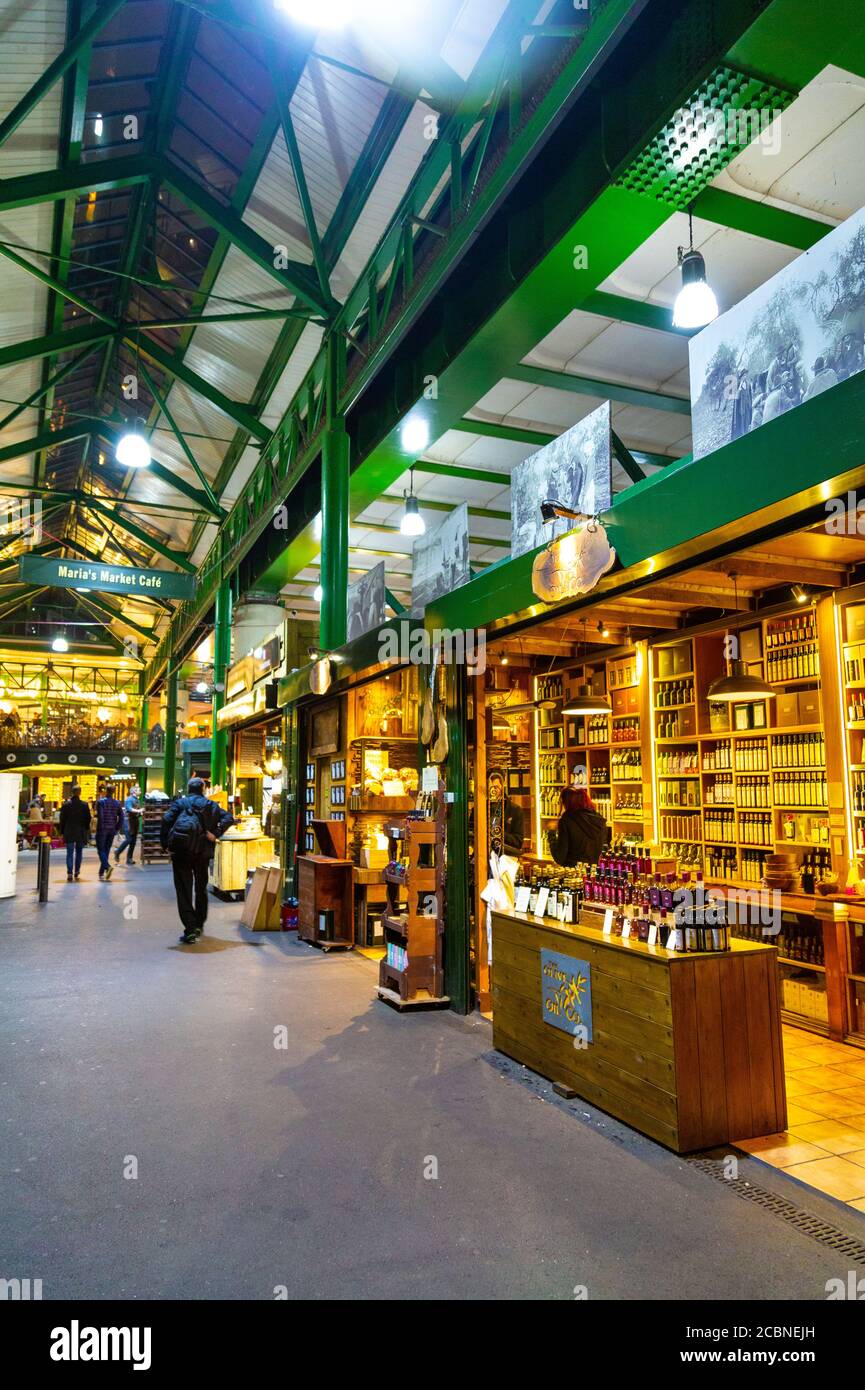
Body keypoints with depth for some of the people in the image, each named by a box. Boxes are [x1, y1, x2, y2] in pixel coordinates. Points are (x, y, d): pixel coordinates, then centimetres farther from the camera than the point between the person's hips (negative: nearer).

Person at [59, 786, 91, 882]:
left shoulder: (66, 805, -4)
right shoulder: (85, 805, -4)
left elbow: (62, 819, 1)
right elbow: (88, 819, 0)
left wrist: (62, 832, 8)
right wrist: (86, 830, 13)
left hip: (69, 832, -1)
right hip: (81, 832, 1)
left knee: (70, 853, 1)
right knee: (79, 852, 14)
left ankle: (70, 873, -9)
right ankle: (76, 871, 19)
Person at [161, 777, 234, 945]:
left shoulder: (179, 802, 3)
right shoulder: (210, 805, 8)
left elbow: (166, 820, -11)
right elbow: (228, 818, -5)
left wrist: (165, 844, -5)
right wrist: (215, 835, -7)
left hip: (180, 851, -2)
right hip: (202, 852, 2)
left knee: (184, 890, 2)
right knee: (201, 888, 20)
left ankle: (190, 929, -6)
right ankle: (199, 925, 28)